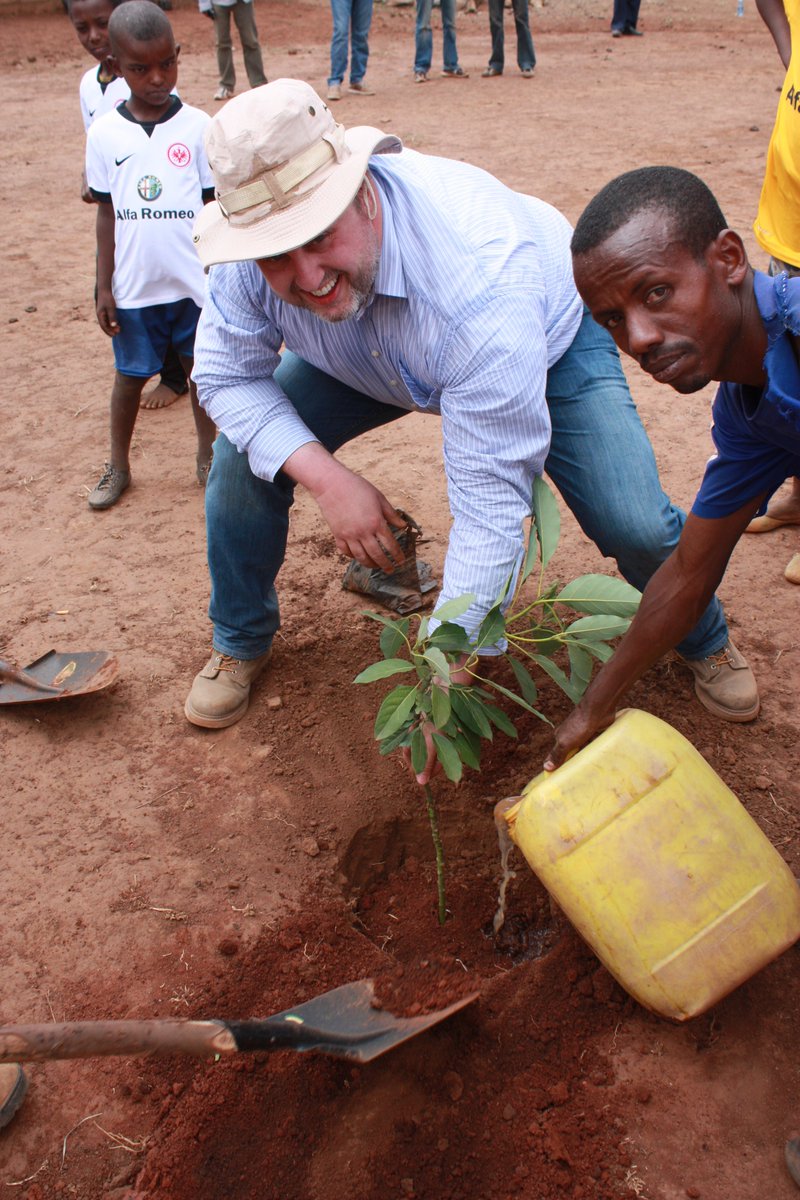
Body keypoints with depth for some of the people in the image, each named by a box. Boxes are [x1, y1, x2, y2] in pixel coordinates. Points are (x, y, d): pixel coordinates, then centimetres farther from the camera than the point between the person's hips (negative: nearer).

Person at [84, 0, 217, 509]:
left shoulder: (197, 127, -4)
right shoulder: (104, 134, -2)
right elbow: (106, 214, 3)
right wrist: (103, 287, 2)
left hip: (196, 282, -1)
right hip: (134, 288, 1)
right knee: (131, 374, 11)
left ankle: (207, 456, 29)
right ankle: (118, 466, 27)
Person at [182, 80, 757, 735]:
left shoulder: (477, 275, -45)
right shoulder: (254, 246, -31)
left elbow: (491, 492, -41)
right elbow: (227, 375, -17)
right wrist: (328, 478, -34)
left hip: (547, 335, -3)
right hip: (368, 361, 4)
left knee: (636, 526, -19)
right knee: (247, 452, -14)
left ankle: (703, 640, 18)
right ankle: (240, 642, 13)